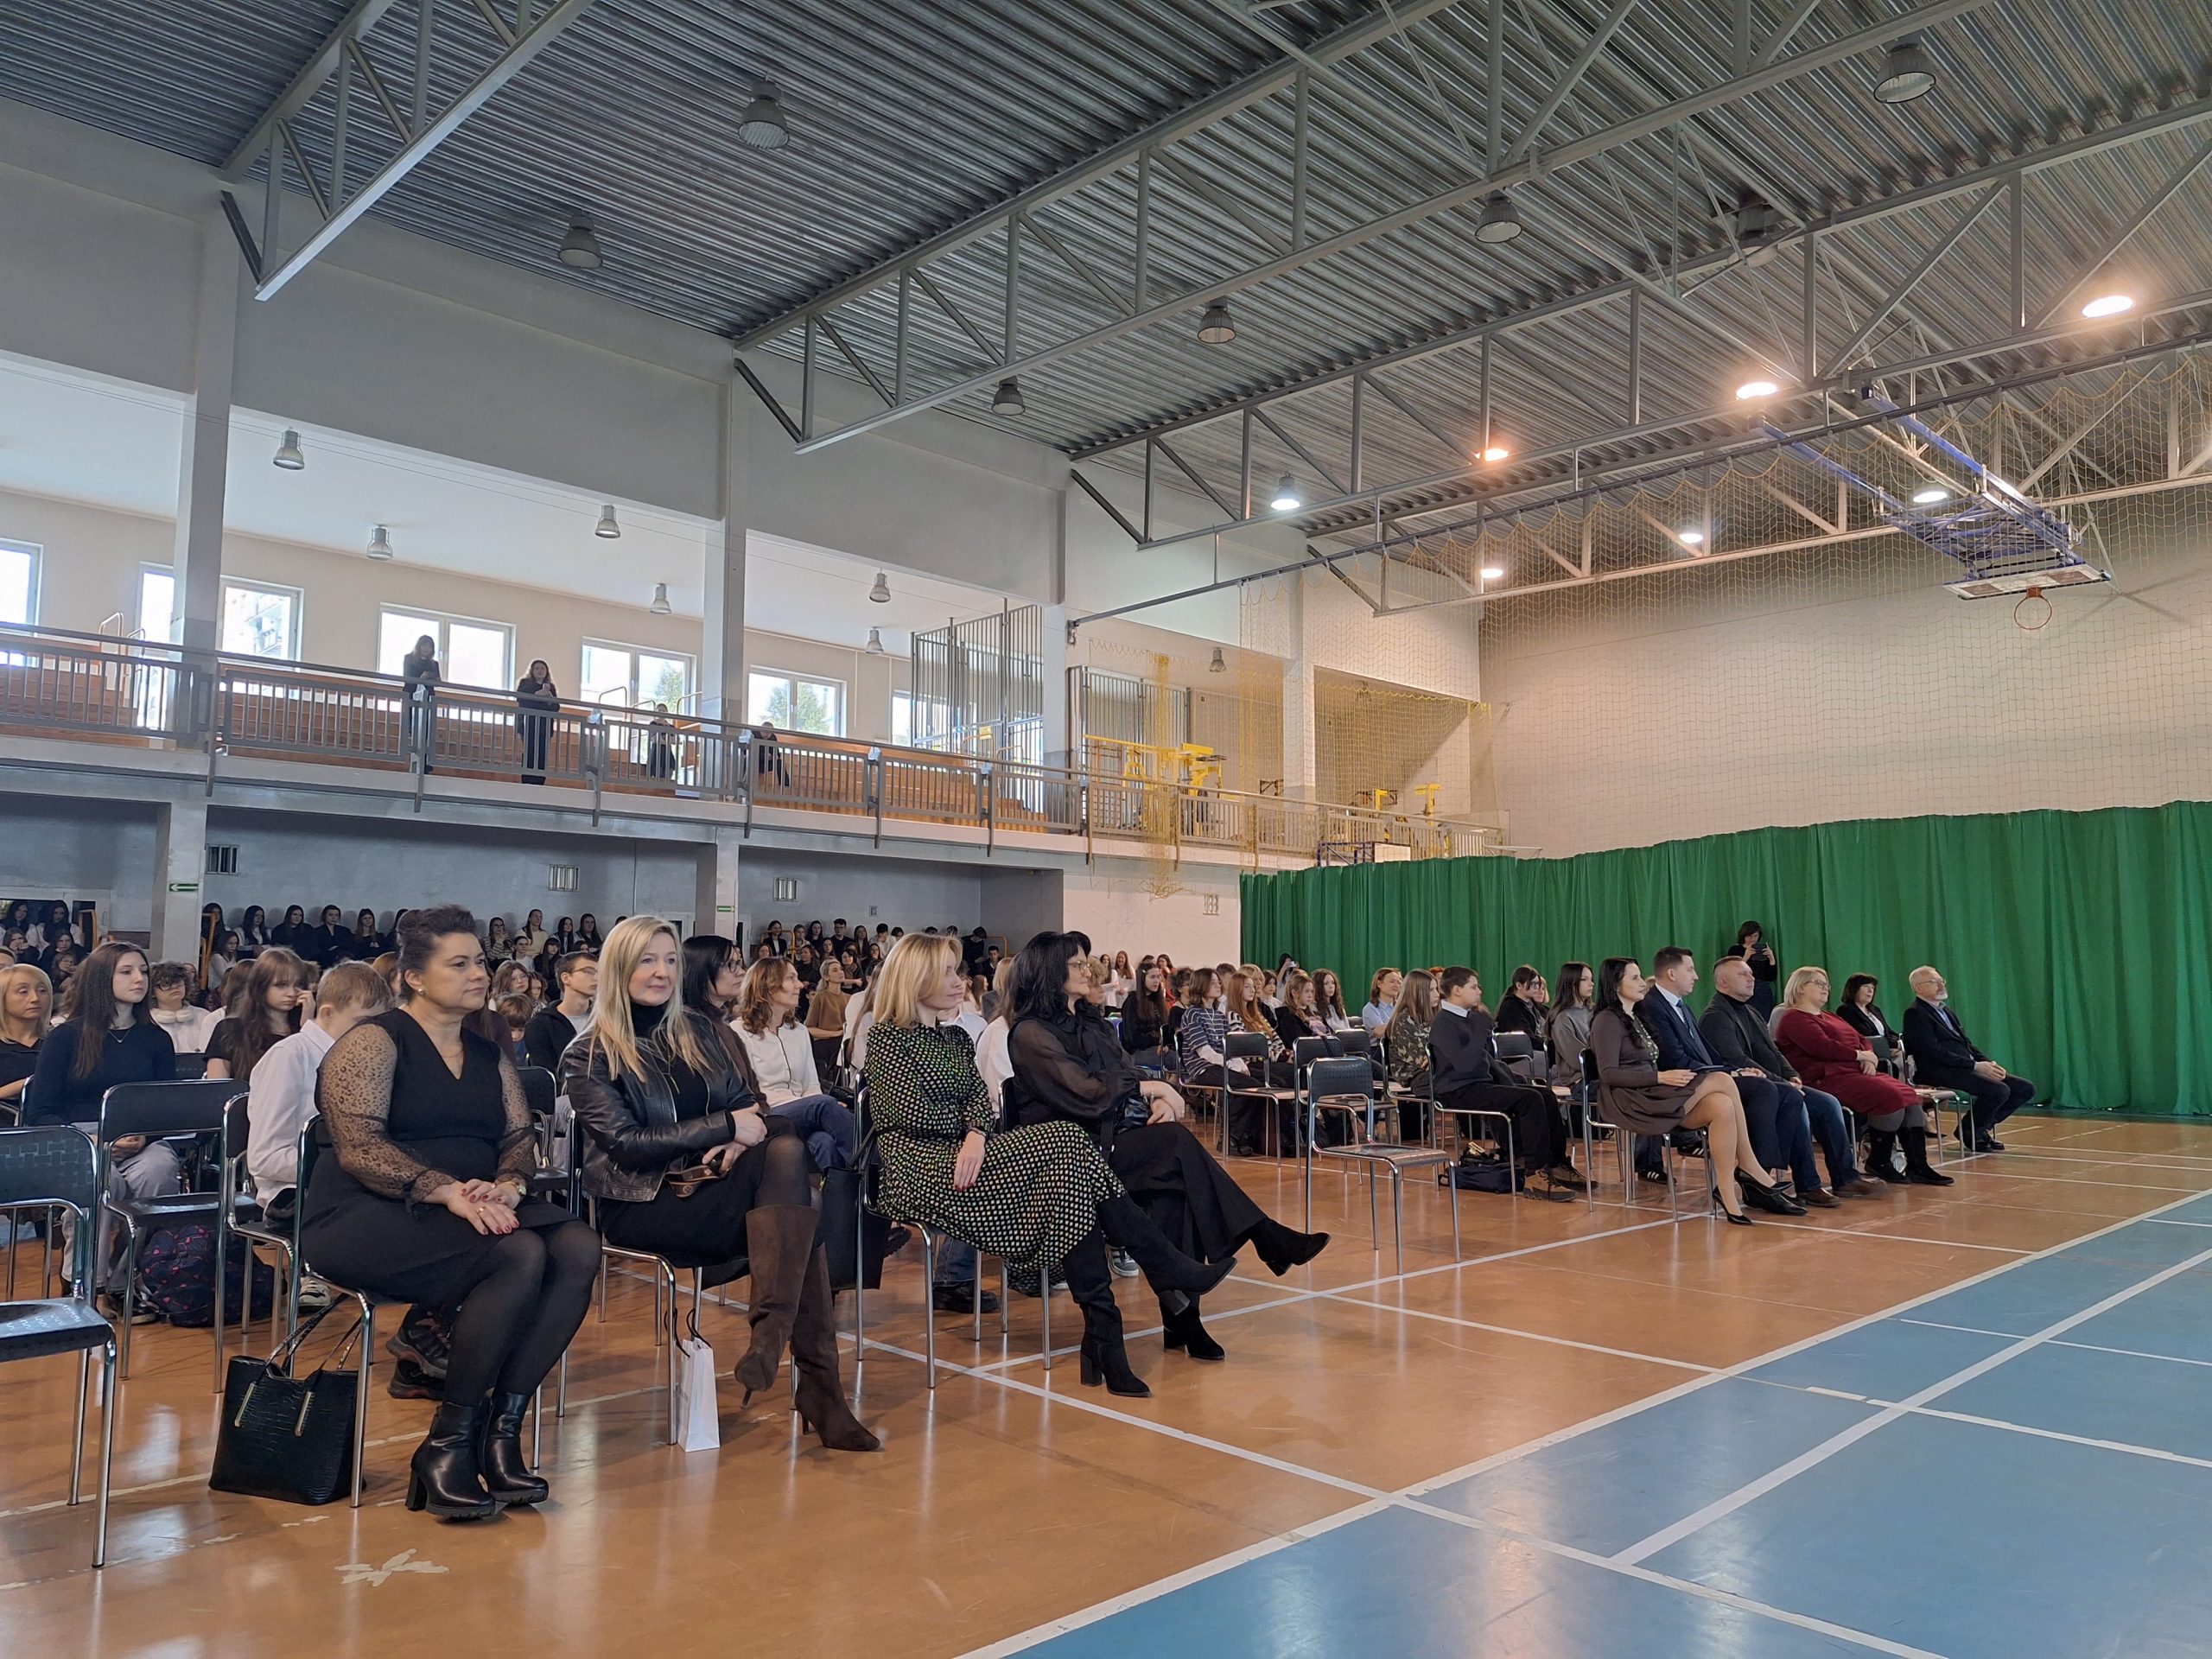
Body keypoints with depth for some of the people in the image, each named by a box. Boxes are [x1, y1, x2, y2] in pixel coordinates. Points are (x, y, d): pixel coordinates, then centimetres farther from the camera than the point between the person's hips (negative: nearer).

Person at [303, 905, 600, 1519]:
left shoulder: (489, 1055, 17)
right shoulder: (375, 1042, -3)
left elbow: (520, 1138, 10)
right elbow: (357, 1147, -16)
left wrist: (507, 1186, -13)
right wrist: (445, 1190, -27)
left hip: (476, 1210, 6)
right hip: (371, 1215, -6)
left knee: (577, 1248, -24)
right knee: (520, 1256, -32)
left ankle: (501, 1428, -19)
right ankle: (448, 1441, -19)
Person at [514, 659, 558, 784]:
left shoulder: (551, 687, 20)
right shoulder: (525, 683, 12)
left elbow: (556, 708, 12)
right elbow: (520, 700, -6)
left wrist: (550, 697, -6)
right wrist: (537, 694, -15)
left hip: (545, 727, 3)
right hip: (529, 725, -3)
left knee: (542, 757, -7)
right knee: (530, 755, -15)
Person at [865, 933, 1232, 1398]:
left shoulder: (957, 1039, 21)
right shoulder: (889, 1038, 0)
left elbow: (981, 1099, 7)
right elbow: (914, 1114, -11)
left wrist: (977, 1133, -14)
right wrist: (970, 1123, 1)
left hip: (963, 1156, 7)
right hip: (921, 1171, -7)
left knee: (1067, 1155, -24)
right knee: (1063, 1145, -24)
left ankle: (1102, 1326, -28)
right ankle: (1171, 1269, -22)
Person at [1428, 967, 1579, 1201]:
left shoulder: (1469, 1018, 15)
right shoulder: (1443, 1023, -13)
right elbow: (1463, 1063, -27)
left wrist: (1510, 1080, 9)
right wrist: (1483, 1028, -24)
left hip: (1481, 1084, 9)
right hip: (1459, 1092, -9)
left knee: (1546, 1095, -2)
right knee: (1530, 1099, -24)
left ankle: (1558, 1165, 2)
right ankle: (1536, 1176, -23)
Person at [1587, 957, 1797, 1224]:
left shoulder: (1635, 1019, 25)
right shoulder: (1607, 1021, -3)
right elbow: (1609, 1074, -13)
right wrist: (1661, 1077, -19)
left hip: (1653, 1096, 8)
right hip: (1631, 1102, -8)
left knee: (1721, 1105, -20)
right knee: (1722, 1081, -20)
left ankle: (1728, 1193, -27)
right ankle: (1755, 1176, -12)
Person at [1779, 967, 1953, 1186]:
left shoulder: (1829, 1017, 29)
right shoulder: (1794, 1018, -2)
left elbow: (1861, 1040, 24)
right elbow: (1823, 1047, -15)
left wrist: (1869, 1058, 1)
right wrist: (1860, 1055, -5)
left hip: (1855, 1072, 10)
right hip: (1829, 1078, -9)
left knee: (1909, 1094, -10)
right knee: (1891, 1097, -25)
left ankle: (1917, 1166, -11)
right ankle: (1879, 1162, -10)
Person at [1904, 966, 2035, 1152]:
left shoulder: (1945, 1010, 23)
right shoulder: (1915, 1014, -8)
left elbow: (1966, 1043, 21)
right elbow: (1935, 1052, -17)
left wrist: (1988, 1063, 1)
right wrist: (1976, 1066, -20)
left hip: (1967, 1068, 10)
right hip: (1939, 1072, -10)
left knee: (2026, 1089, 1)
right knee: (1999, 1090, -28)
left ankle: (1981, 1127, 13)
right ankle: (1968, 1131, -3)